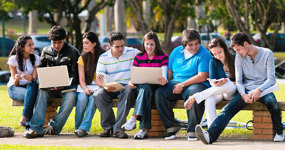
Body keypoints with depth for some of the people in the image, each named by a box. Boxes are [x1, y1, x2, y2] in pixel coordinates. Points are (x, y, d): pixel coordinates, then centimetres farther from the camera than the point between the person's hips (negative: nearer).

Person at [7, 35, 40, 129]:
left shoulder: (36, 59, 3)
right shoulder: (13, 59, -5)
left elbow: (35, 78, -6)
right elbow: (14, 83, -6)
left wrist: (31, 79, -31)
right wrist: (16, 79, -31)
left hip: (29, 86, 3)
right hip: (14, 88, -3)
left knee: (33, 86, -35)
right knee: (32, 93, -35)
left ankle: (24, 119, -34)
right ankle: (29, 123, -31)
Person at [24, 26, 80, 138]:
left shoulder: (73, 52, 0)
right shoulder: (46, 51, 10)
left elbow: (75, 75, -4)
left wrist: (62, 85, -20)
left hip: (67, 86, -2)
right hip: (51, 87, 2)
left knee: (71, 97, -36)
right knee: (42, 92, -30)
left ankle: (54, 126, -28)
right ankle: (36, 128, -39)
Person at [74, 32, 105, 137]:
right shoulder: (82, 58, 7)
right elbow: (82, 79, 2)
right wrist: (85, 89, -18)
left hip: (99, 86, -2)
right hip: (86, 86, 2)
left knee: (94, 98, -35)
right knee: (82, 99, -31)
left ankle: (84, 127, -37)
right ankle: (78, 126, -16)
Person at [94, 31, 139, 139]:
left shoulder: (133, 53, 4)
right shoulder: (103, 58, 8)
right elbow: (98, 78, 2)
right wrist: (104, 86, -23)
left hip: (127, 86, -2)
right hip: (111, 89, 2)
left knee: (128, 92, -38)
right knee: (98, 95, -29)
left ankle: (117, 128, -36)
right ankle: (108, 127, -21)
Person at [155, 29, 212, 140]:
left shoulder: (204, 54, -3)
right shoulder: (176, 52, 14)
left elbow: (202, 77, -12)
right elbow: (170, 71, 18)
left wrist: (183, 85, -15)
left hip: (196, 84, -4)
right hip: (175, 84, 5)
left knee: (194, 94, -40)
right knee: (159, 93, -23)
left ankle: (192, 130, -25)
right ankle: (171, 126, -11)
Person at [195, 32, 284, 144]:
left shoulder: (267, 53, -2)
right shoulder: (239, 57, 7)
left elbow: (271, 79, -7)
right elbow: (238, 81, 4)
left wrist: (259, 90, -25)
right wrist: (243, 95, -18)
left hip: (263, 89, -2)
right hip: (246, 90, 2)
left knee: (272, 102, -37)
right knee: (229, 107, -27)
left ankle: (279, 132, -12)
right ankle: (210, 135, -48)